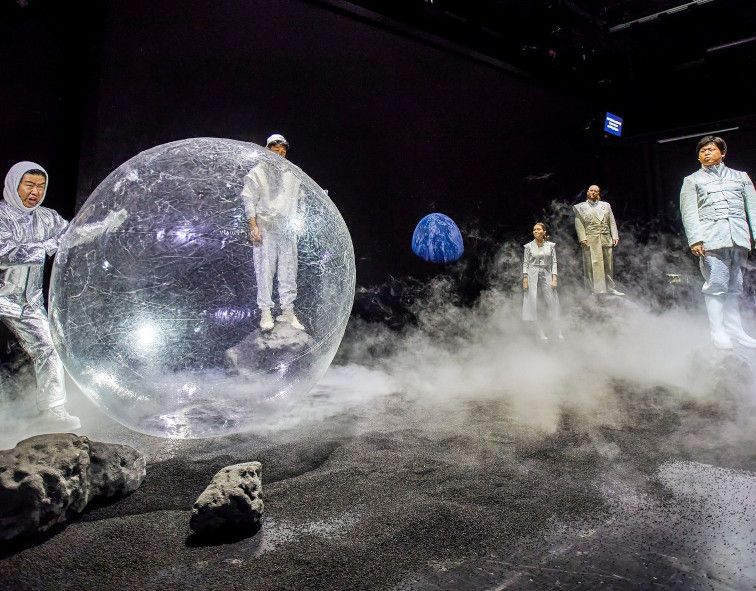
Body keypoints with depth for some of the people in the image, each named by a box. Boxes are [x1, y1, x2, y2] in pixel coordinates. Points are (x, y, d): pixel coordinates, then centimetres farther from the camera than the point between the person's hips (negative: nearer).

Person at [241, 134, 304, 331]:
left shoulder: (292, 174, 17)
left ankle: (288, 311, 11)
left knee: (289, 270, 3)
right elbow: (249, 200, -1)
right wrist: (253, 226, -11)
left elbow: (298, 201, 21)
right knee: (265, 270, -3)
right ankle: (265, 312, 4)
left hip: (287, 229, 4)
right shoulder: (257, 172, 4)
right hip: (265, 229, -4)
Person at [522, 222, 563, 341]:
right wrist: (525, 279, -5)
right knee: (533, 303, -4)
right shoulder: (529, 246, 2)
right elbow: (525, 263, 3)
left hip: (546, 274, 1)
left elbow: (554, 262, 5)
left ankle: (558, 333, 8)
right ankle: (541, 334, 4)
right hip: (532, 275, -1)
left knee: (553, 302, 0)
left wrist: (554, 278, -4)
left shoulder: (551, 245, 5)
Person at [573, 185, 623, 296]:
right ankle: (594, 289, 0)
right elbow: (579, 224, -1)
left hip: (606, 239, 4)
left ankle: (610, 288, 17)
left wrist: (615, 236, 3)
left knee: (608, 265, 8)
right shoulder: (580, 207, 7)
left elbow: (612, 222, 13)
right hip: (590, 241, -4)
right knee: (592, 265, -5)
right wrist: (582, 238, -12)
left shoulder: (606, 205, 18)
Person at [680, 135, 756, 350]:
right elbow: (689, 212, 3)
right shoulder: (692, 180, 15)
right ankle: (717, 331, -6)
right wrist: (695, 239, -10)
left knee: (734, 286, 5)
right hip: (712, 238, -3)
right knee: (716, 284, -9)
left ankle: (734, 328, 11)